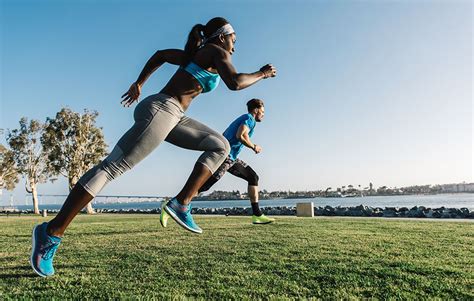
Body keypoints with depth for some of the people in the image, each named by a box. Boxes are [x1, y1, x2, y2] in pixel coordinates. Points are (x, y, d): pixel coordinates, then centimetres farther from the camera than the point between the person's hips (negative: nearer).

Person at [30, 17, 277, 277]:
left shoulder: (196, 53, 25)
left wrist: (138, 84, 34)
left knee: (220, 145, 6)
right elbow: (235, 82, -17)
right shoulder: (217, 52, 0)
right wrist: (261, 74, 1)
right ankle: (52, 232, -5)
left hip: (171, 116, 10)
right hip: (160, 110, -10)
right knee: (112, 166, -12)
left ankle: (182, 203, -3)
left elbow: (160, 54, 33)